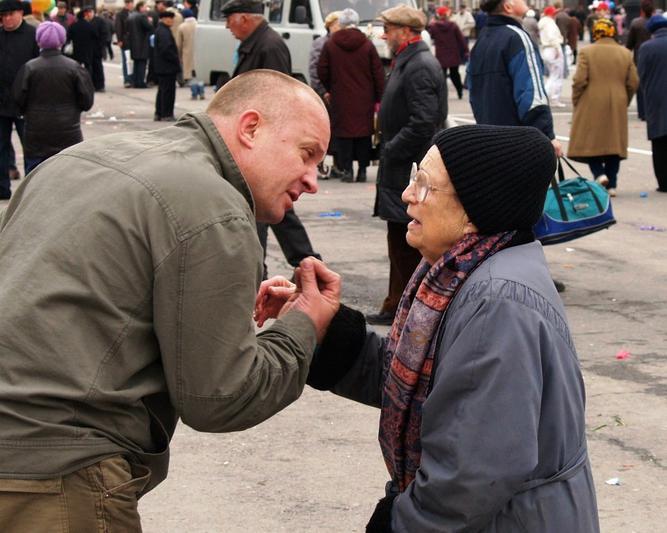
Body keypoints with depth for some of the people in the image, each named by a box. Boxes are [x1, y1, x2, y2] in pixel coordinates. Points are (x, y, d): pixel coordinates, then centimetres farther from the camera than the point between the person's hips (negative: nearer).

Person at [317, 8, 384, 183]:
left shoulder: (330, 45, -2)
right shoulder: (367, 45, -3)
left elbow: (322, 72, 3)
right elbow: (378, 73, -2)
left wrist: (329, 89, 21)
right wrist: (378, 99, 5)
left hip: (340, 98, 0)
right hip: (364, 100, 0)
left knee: (343, 132, 5)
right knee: (364, 132, 7)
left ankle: (347, 169, 0)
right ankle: (362, 170, 7)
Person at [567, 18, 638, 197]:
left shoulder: (586, 52, -6)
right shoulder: (626, 53, 4)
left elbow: (579, 80, -11)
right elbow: (633, 83, 4)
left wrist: (576, 102, 3)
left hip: (591, 106, -3)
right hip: (617, 107, 3)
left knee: (590, 142, 7)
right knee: (614, 142, 8)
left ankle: (599, 173, -15)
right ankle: (611, 185, 8)